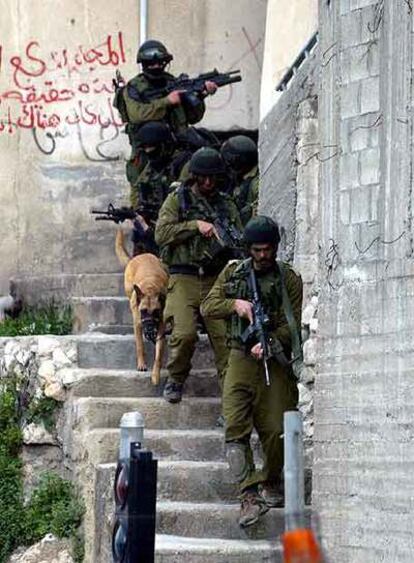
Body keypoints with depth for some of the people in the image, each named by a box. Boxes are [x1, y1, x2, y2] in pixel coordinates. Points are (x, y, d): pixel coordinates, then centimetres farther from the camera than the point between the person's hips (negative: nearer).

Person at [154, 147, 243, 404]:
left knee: (225, 335, -10)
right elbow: (162, 233, -3)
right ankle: (176, 379, 7)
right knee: (184, 334, -18)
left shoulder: (227, 205, 18)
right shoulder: (177, 200, 9)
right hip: (184, 279, -2)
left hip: (218, 280, 3)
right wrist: (195, 225, -12)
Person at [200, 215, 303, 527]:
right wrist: (235, 304, -11)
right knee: (236, 427, -11)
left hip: (275, 360, -1)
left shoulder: (289, 279, 4)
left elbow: (293, 324, -4)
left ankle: (270, 483, 19)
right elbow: (207, 307, 7)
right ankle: (249, 494, -14)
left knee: (275, 429, -4)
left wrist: (269, 343, -20)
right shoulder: (233, 272, 12)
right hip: (241, 358, 2)